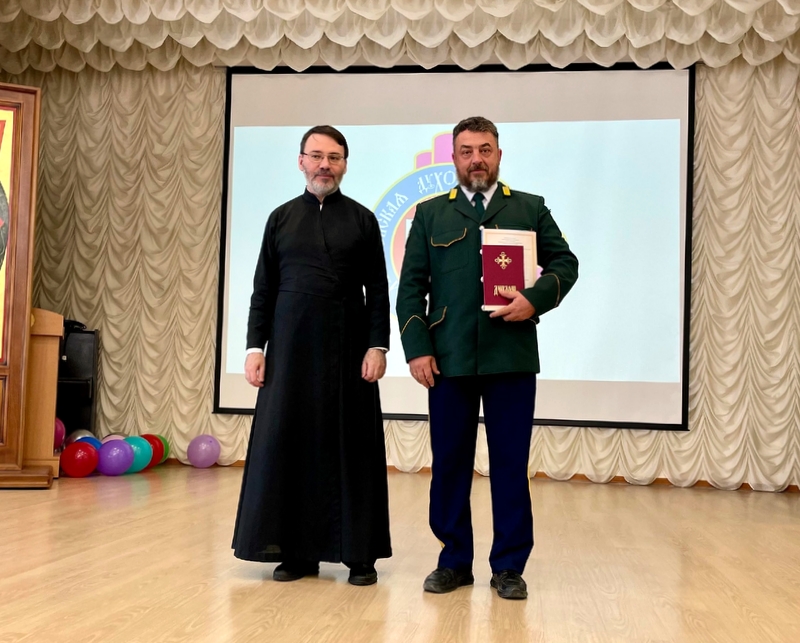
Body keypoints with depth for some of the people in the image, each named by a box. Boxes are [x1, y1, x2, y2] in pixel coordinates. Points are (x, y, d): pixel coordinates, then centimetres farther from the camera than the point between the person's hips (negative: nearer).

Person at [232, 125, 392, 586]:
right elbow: (263, 290, 8)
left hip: (347, 349, -1)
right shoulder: (281, 218, 10)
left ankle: (360, 554, 9)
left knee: (351, 446, 1)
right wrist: (256, 347, 1)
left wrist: (377, 346, -7)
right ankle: (297, 551, 13)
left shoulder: (362, 220, 6)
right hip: (291, 348, 2)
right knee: (288, 442, 2)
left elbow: (378, 291, 2)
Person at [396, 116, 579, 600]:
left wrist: (535, 299, -11)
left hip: (512, 357, -1)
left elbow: (566, 263, 8)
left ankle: (509, 566, 14)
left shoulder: (530, 209, 11)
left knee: (511, 463, 3)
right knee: (450, 461, 6)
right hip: (449, 359, 1)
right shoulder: (430, 214, 11)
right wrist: (417, 348, -3)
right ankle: (454, 561, 19)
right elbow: (411, 287, 7)